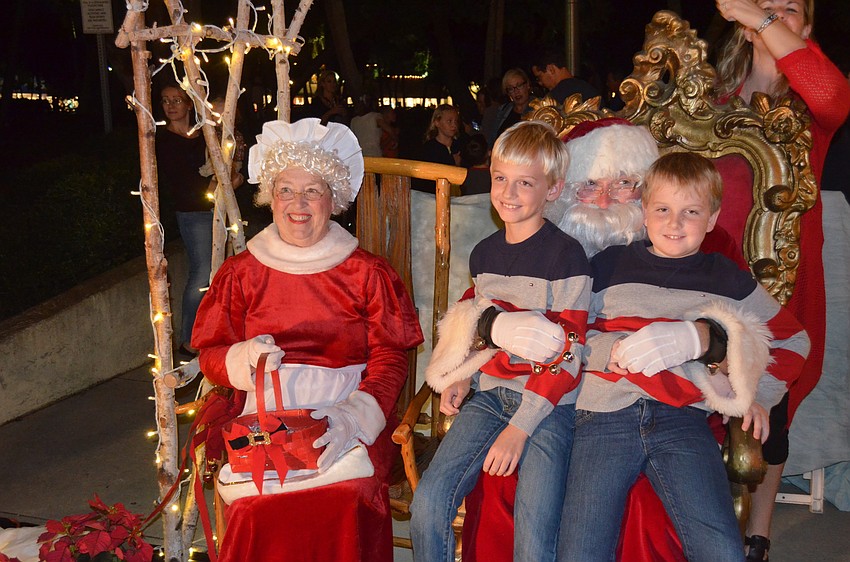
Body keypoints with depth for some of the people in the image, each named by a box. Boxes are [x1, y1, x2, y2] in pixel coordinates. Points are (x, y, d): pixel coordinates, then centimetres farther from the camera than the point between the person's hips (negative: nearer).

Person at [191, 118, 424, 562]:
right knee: (258, 505, -27)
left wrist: (355, 415, -15)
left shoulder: (367, 272, 8)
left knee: (347, 498, -29)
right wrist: (245, 357, -11)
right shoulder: (241, 272, 13)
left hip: (349, 414, -1)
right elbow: (210, 355, 13)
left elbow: (390, 358, 2)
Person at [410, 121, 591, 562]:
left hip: (548, 405, -5)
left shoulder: (566, 256, -8)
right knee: (427, 503, -10)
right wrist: (461, 375, 8)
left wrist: (519, 428, -15)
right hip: (488, 394, 5)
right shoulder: (483, 253, 11)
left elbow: (565, 352, -11)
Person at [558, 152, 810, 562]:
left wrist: (759, 394, 15)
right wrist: (609, 351, -8)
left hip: (682, 417, 1)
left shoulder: (728, 281, 14)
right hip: (606, 411, 0)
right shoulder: (609, 265, 11)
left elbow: (792, 339, 25)